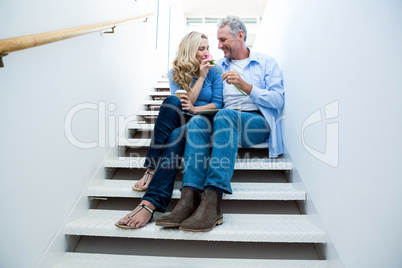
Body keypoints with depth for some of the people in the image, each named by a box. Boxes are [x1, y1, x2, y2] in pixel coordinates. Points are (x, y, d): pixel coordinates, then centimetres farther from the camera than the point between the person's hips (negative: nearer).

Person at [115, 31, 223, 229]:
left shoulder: (213, 73, 11)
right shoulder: (175, 73, 12)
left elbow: (218, 104, 3)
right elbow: (185, 102, 1)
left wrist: (196, 109, -14)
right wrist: (201, 77, -4)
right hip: (180, 122, 1)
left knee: (177, 135, -36)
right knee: (172, 101, -33)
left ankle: (150, 203, -46)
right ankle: (151, 170, -36)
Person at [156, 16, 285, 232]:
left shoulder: (266, 63, 14)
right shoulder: (217, 67, 23)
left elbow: (278, 100, 0)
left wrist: (246, 87, -12)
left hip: (258, 122, -3)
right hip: (227, 122, 3)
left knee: (225, 115, -36)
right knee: (198, 121, -30)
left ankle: (212, 203, -43)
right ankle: (189, 199, -40)